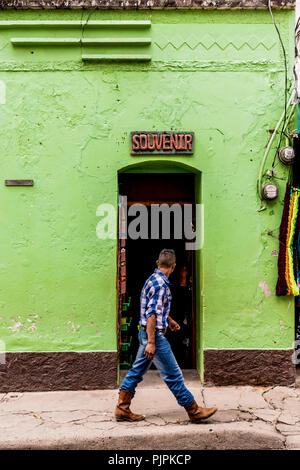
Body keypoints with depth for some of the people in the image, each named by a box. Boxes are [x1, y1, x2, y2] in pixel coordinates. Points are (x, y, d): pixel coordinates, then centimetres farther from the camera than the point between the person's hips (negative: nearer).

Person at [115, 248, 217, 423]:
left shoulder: (153, 279, 12)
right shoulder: (161, 285, -19)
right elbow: (152, 314, -24)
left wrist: (169, 320, 38)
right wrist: (151, 342, -25)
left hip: (146, 333, 10)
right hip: (154, 335, -10)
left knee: (137, 371, 14)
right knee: (173, 375, -1)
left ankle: (122, 409, 20)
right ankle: (194, 411, 8)